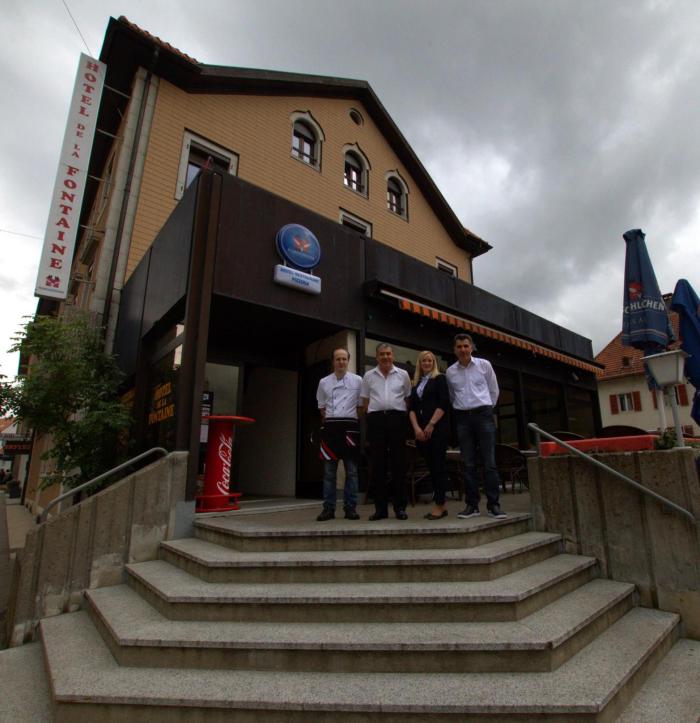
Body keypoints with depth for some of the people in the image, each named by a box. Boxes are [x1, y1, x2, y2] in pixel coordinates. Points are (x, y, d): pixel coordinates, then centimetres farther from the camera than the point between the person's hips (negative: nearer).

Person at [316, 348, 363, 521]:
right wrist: (328, 423, 9)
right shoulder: (324, 382, 8)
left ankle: (350, 508, 13)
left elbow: (361, 405, 9)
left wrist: (360, 426, 5)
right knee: (329, 471, 4)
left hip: (350, 427, -1)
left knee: (351, 471, 4)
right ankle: (328, 508, 12)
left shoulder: (357, 380, 3)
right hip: (331, 427, 1)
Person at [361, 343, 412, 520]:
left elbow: (408, 398, 12)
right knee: (378, 464, 2)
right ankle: (380, 508, 10)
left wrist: (403, 415, 4)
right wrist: (374, 413, 3)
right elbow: (365, 400, 12)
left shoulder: (402, 375, 9)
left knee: (398, 463, 1)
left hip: (397, 418, 0)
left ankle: (400, 507, 10)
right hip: (376, 419, 1)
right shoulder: (368, 376, 10)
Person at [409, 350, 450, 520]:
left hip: (437, 428, -5)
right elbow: (411, 408, 11)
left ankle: (439, 505, -3)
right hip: (421, 430, 5)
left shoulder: (439, 379, 3)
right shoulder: (416, 384, 18)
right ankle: (440, 505, 13)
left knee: (438, 466, -6)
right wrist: (416, 428, -5)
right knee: (431, 466, 6)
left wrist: (431, 425, -14)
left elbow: (444, 404, -8)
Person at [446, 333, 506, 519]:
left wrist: (486, 409, 11)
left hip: (483, 414, -2)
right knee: (468, 464, 4)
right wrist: (461, 409, 12)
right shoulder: (450, 372, 7)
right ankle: (472, 505, 10)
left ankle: (493, 504, 3)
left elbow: (494, 390, 11)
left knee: (489, 462, -4)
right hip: (462, 417, 2)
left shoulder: (484, 365, 3)